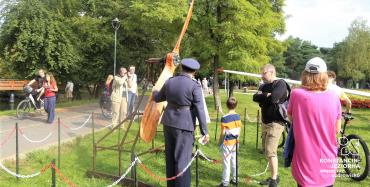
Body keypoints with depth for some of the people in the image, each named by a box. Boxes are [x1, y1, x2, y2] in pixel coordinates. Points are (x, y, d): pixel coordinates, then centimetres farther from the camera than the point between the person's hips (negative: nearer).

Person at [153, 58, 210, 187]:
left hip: (169, 122, 6)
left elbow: (157, 98, 19)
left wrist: (155, 92, 42)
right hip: (184, 125, -6)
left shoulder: (170, 82, 4)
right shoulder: (194, 86, -12)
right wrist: (205, 131, -10)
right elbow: (199, 110, -15)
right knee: (183, 160, 0)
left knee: (170, 158, 16)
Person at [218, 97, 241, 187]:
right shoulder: (238, 116, -1)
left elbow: (223, 133, -13)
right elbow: (239, 130, 6)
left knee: (226, 163, 1)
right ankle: (235, 179, 26)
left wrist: (220, 142, 1)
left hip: (227, 143, -5)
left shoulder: (224, 118, -17)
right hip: (235, 142, 6)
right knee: (234, 161, 15)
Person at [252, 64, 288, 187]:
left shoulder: (280, 84, -11)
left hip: (275, 123, -9)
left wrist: (262, 97, -8)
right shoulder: (264, 86, 13)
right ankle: (274, 176, 27)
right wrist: (266, 96, -16)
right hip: (265, 122, 9)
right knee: (267, 150, 14)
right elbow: (255, 97, -1)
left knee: (271, 152, -11)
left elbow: (273, 99, -26)